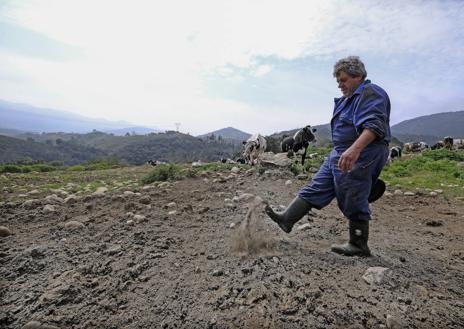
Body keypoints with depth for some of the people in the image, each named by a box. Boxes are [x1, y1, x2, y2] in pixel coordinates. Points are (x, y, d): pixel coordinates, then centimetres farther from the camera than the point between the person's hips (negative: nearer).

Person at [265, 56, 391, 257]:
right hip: (340, 155, 10)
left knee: (353, 202, -1)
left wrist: (355, 149, -38)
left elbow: (374, 125, -26)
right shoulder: (349, 98, 21)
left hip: (359, 157, -10)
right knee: (316, 188, 7)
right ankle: (286, 219, 11)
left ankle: (359, 245, 16)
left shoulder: (371, 93, -10)